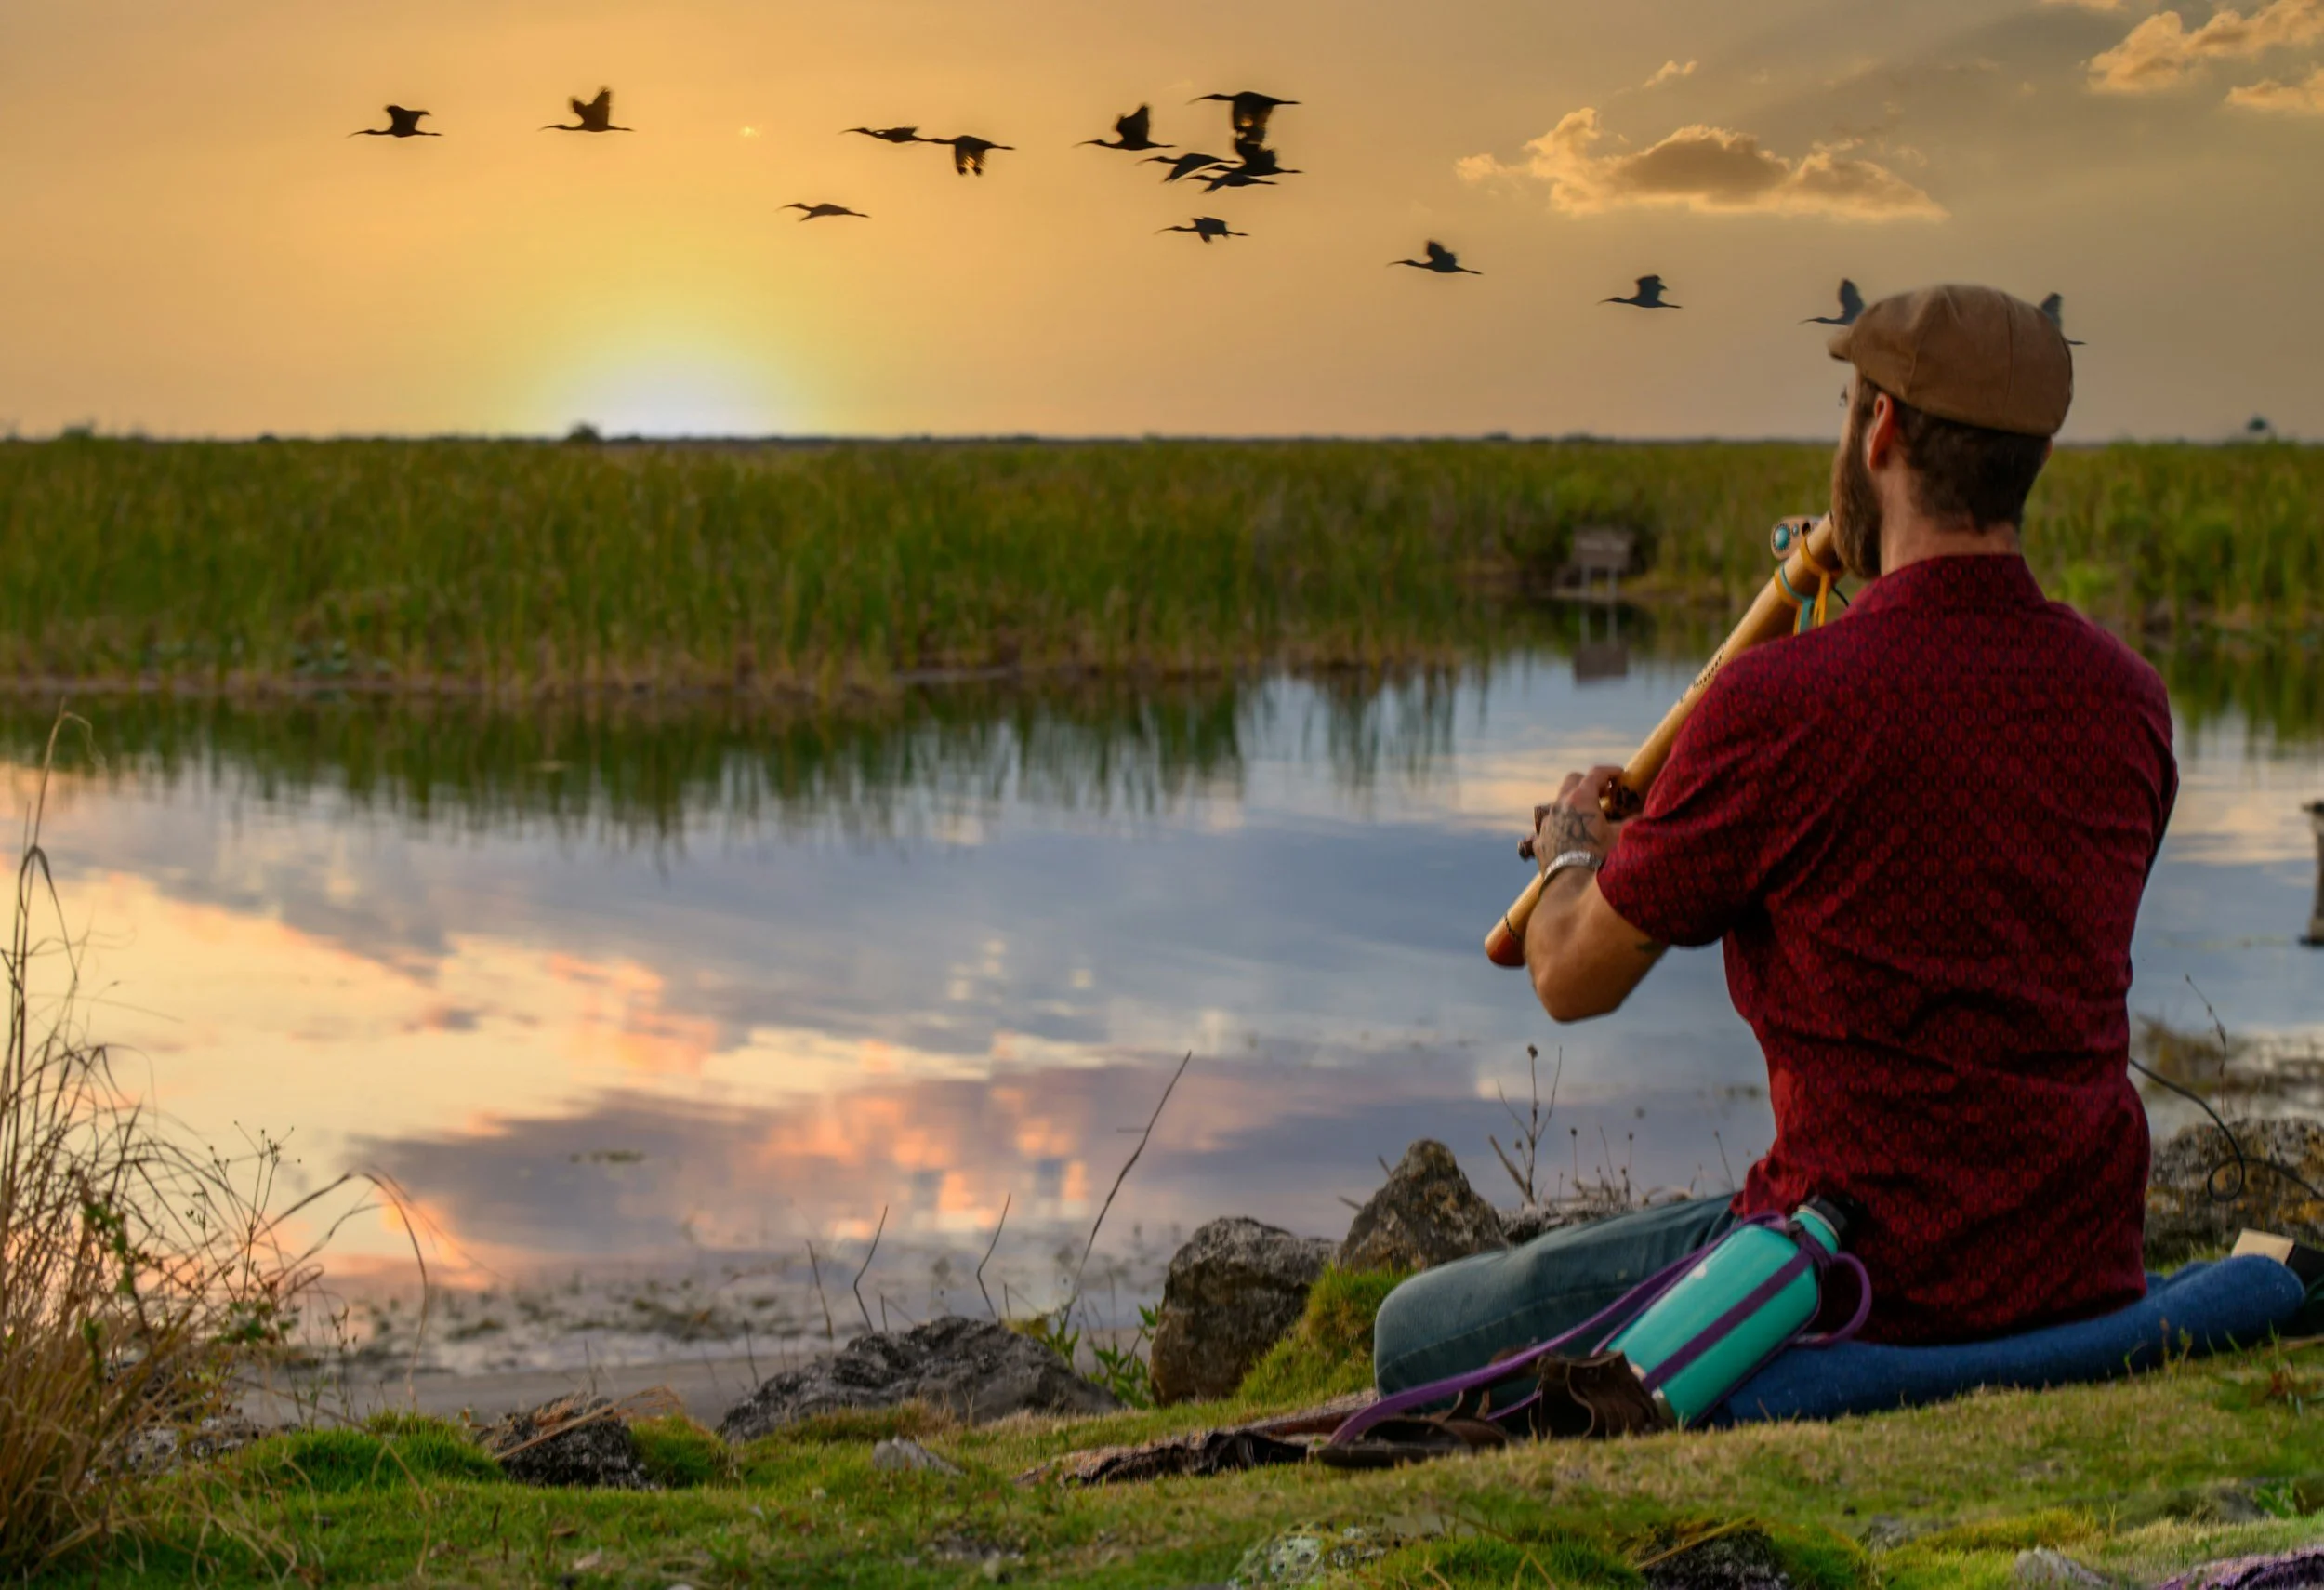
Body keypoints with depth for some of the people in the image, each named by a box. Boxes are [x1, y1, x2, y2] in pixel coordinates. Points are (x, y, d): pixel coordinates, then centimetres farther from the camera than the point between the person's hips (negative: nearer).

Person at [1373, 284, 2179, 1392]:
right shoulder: (2129, 697, 1)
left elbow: (1572, 980, -4)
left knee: (1417, 1336, 11)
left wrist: (1572, 850, 19)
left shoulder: (1780, 705, -18)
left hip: (1881, 1283, -7)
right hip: (2088, 1273, 7)